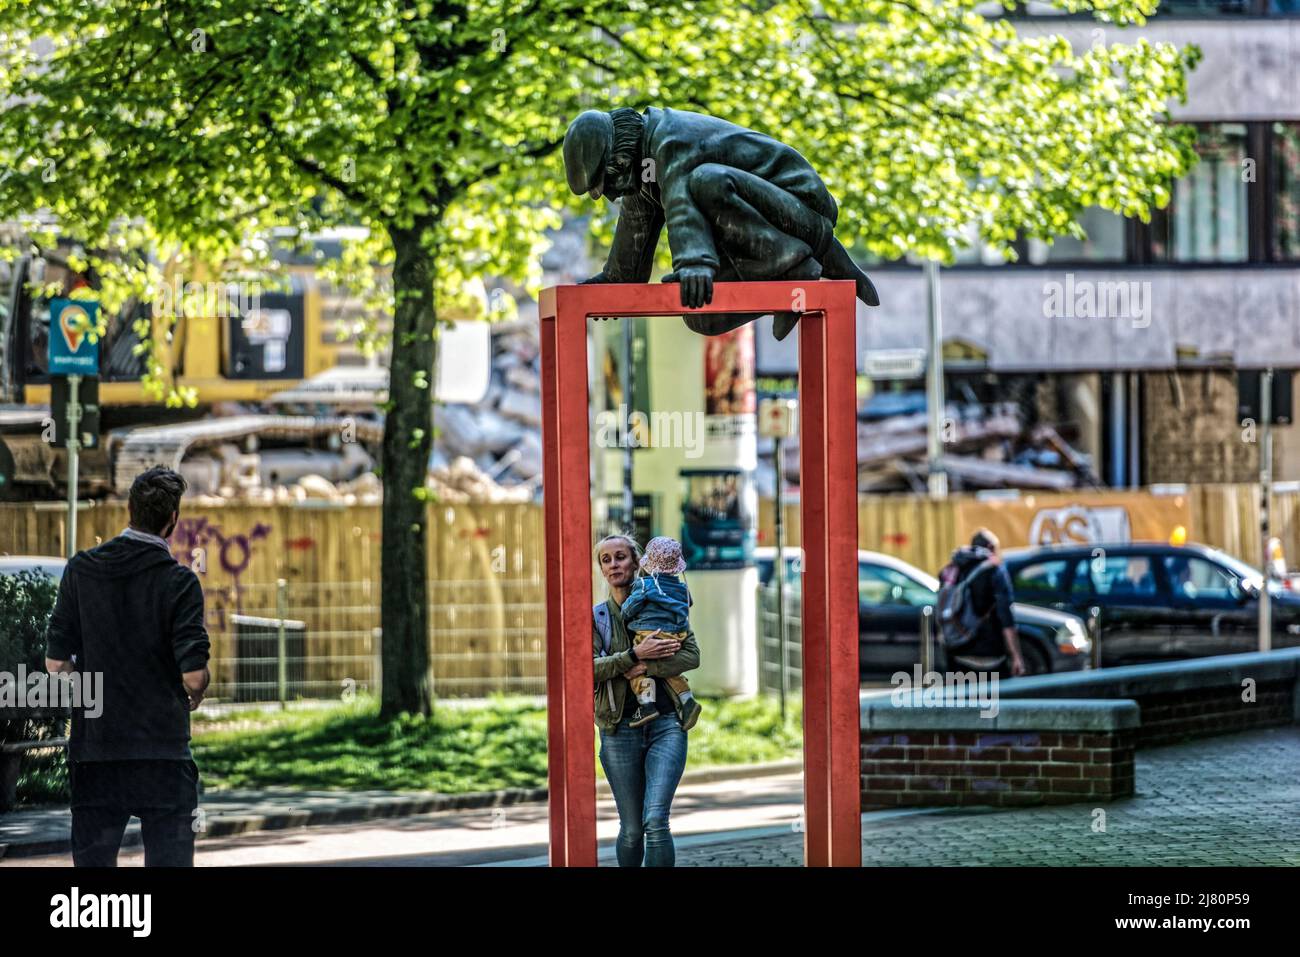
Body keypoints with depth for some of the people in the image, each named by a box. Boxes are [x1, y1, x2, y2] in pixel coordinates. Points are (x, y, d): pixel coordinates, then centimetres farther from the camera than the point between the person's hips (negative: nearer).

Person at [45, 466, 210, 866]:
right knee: (169, 859, 0)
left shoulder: (81, 570, 1)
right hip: (163, 749, -3)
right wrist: (195, 694, 10)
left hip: (94, 746, 3)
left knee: (93, 857, 8)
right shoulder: (178, 582, -8)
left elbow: (56, 662, 0)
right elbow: (194, 675, -12)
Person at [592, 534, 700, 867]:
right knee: (632, 829, 3)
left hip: (666, 725, -1)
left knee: (656, 820, -16)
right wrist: (636, 655, -17)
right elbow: (587, 668, -7)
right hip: (620, 729, 1)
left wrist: (645, 669, -14)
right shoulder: (596, 617, 8)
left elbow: (692, 655, -4)